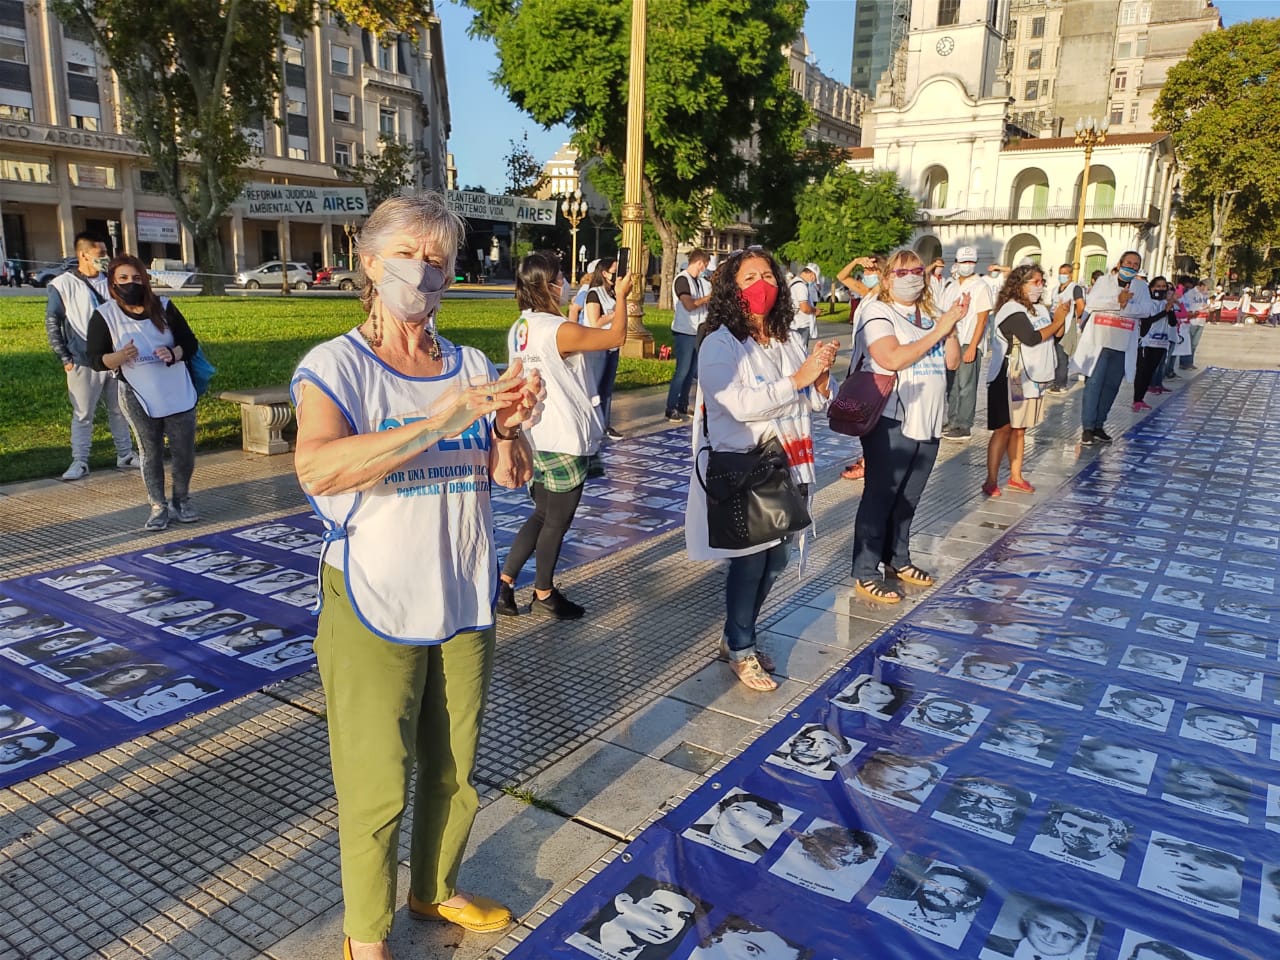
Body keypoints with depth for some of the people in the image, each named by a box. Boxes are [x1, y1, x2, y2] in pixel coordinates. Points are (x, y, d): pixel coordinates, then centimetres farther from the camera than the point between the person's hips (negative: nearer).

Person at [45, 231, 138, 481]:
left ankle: (125, 455, 24)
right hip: (84, 364, -4)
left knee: (119, 410, 13)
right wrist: (65, 358, -6)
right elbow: (52, 323, -3)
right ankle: (79, 462, 10)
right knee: (83, 414, 3)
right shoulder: (63, 285, -5)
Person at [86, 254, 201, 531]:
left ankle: (182, 501, 25)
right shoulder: (104, 315, -5)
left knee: (184, 451, 6)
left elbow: (191, 343, 3)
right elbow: (95, 360, -5)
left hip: (178, 393, 2)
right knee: (150, 453, 5)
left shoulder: (164, 307, -1)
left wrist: (174, 354, -19)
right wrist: (119, 357, -27)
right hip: (138, 396, -2)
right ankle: (158, 507, 16)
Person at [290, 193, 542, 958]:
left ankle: (438, 889, 43)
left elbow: (513, 476, -1)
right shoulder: (335, 366, -11)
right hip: (375, 607, -4)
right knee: (378, 786, 6)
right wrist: (442, 420, -37)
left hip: (465, 601, 5)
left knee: (454, 767, 19)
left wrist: (510, 427, -23)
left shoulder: (472, 368, 2)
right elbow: (317, 469, -29)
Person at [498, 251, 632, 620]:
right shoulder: (559, 330, -20)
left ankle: (504, 582, 20)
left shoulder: (519, 329, 5)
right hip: (564, 442, -8)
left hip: (535, 438, 8)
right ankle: (544, 594, 26)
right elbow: (616, 336, -10)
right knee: (557, 521, 10)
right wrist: (621, 296, 1)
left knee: (542, 515, 22)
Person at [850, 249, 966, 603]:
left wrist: (952, 327, -5)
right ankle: (865, 573, 4)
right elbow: (892, 359, -23)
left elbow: (952, 362, 11)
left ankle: (897, 560, 30)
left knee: (908, 497, 16)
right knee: (880, 496, -3)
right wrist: (937, 331, -18)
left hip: (928, 420, 7)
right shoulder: (878, 312, -8)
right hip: (891, 420, -7)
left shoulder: (931, 313, 13)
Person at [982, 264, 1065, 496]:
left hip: (1032, 379, 8)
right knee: (1004, 429, -5)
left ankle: (1015, 477, 20)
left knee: (1019, 429, 12)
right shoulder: (1012, 310, -15)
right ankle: (991, 481, 0)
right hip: (1009, 379, -8)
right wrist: (1057, 321, -12)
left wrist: (1061, 318, -5)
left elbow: (1057, 335, 13)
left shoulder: (1040, 309, 13)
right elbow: (1032, 338, -24)